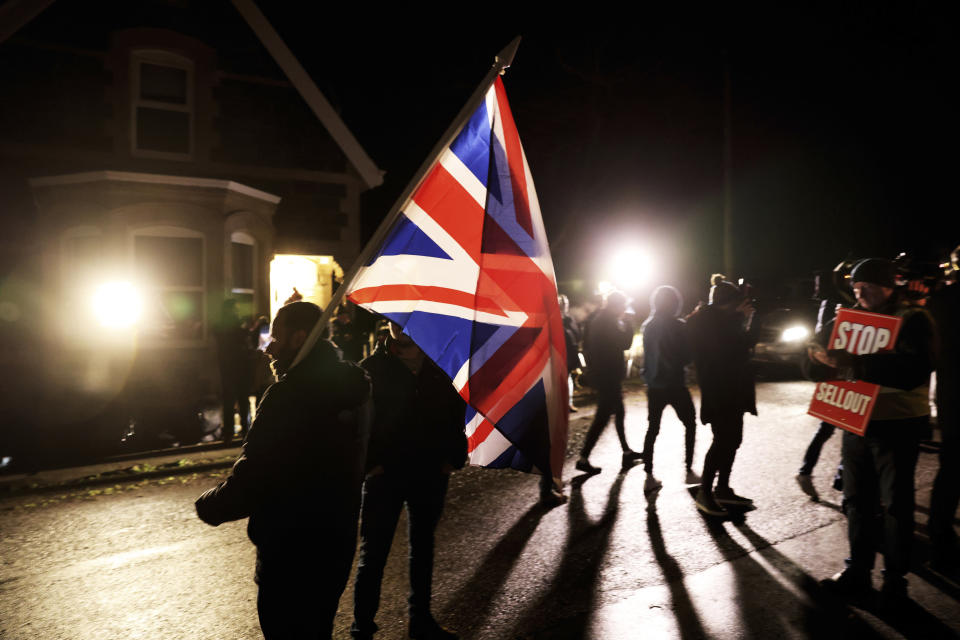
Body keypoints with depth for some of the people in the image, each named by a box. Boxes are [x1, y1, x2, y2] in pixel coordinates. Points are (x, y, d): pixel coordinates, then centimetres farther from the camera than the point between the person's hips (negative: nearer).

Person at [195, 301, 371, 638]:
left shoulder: (289, 396, -25)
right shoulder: (353, 387, 2)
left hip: (290, 555, -8)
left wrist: (209, 506, -5)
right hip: (338, 546, 8)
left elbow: (251, 482, -25)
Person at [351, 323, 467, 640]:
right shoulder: (371, 369, -3)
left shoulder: (440, 368, 3)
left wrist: (453, 457, 0)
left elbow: (458, 410, 8)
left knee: (423, 546, 17)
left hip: (431, 474, 3)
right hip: (385, 473, -3)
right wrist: (370, 462, -12)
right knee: (373, 552, 2)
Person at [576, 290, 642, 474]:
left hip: (600, 374, 10)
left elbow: (586, 344, 15)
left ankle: (627, 451, 32)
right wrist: (628, 323, -8)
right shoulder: (609, 322, -18)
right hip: (608, 376, -10)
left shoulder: (597, 319, 11)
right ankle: (583, 458, -2)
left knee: (619, 412, 20)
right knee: (602, 417, -5)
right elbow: (625, 344, -19)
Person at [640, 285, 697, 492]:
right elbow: (688, 355, -9)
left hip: (654, 385, 5)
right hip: (674, 384, -5)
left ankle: (649, 476, 8)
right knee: (690, 424, 14)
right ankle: (689, 470, 16)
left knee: (652, 428, 10)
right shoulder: (678, 326, -14)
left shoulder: (648, 325, 2)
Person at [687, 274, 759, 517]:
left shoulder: (725, 318, 14)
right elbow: (727, 347, -20)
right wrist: (740, 316, -14)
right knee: (723, 439, -10)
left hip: (733, 391, 9)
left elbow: (746, 342, 15)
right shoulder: (704, 320, -11)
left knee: (733, 439, 11)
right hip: (717, 392, -9)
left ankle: (723, 489, 21)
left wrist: (749, 317, 2)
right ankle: (704, 492, -1)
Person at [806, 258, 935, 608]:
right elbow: (818, 371, 8)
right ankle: (857, 572, 22)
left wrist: (851, 362, -33)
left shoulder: (913, 319, -6)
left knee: (895, 503, 5)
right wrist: (823, 357, -16)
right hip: (857, 421, 5)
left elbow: (914, 371, -25)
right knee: (857, 499, 10)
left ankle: (895, 579, 19)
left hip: (897, 424, -5)